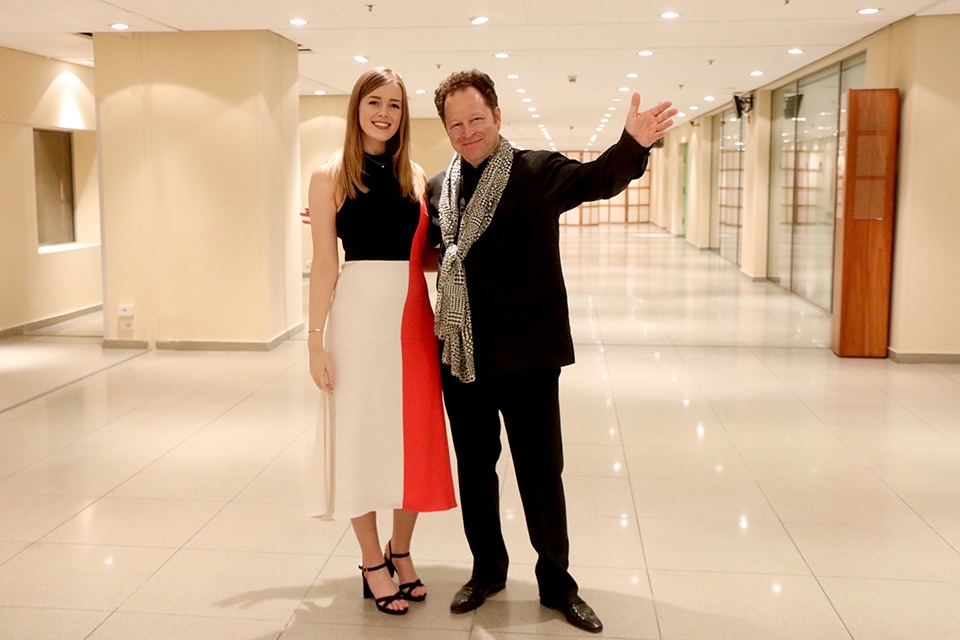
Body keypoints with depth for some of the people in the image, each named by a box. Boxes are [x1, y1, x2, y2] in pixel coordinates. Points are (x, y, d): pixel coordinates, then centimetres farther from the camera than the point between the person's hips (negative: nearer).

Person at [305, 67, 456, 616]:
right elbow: (325, 264, -5)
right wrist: (316, 339, -8)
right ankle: (373, 563, 21)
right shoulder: (332, 176, -1)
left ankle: (401, 551, 29)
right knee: (362, 433, 5)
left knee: (414, 433, 9)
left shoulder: (414, 176, 10)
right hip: (359, 313, -4)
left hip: (414, 314, 4)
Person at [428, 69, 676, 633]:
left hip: (527, 354, -4)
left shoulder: (539, 172, -4)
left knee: (541, 470, 7)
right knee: (475, 466, 16)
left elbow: (598, 179, -19)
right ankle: (488, 567, 36)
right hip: (461, 354, 4)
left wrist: (634, 143, -40)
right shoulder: (438, 187, 9)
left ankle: (556, 580, 26)